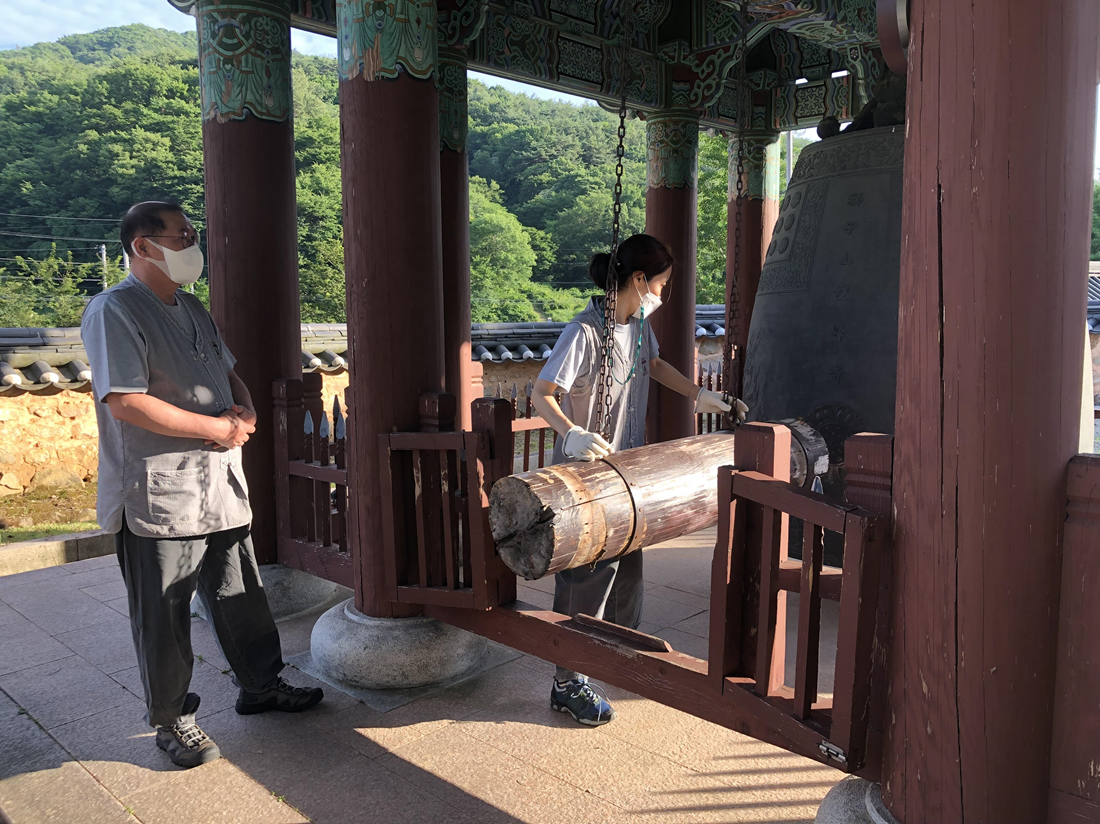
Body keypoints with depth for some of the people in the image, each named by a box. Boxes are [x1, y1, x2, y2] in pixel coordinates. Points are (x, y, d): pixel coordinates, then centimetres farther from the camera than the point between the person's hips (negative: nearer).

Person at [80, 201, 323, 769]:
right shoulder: (114, 311, -13)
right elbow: (126, 403, -22)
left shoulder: (190, 307, 15)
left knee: (241, 597, 18)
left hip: (221, 486, 8)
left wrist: (245, 411, 0)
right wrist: (218, 428, -18)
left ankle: (260, 685, 34)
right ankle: (171, 721, 23)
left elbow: (229, 373, 23)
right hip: (158, 497, -8)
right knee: (164, 618, 6)